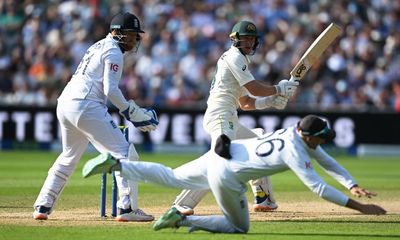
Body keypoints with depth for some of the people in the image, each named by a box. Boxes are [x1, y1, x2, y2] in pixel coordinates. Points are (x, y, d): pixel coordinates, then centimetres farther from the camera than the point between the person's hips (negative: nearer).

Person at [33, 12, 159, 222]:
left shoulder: (98, 47, 25)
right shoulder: (113, 51, -3)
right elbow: (111, 90, -13)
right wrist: (132, 112, -7)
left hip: (64, 104, 9)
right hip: (85, 106, -9)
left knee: (69, 157, 25)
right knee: (124, 153, -7)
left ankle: (42, 206, 21)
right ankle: (127, 208, -16)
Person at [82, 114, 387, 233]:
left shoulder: (299, 131, 3)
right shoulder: (295, 152, -22)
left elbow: (327, 160, 12)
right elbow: (318, 187, -26)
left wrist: (353, 185, 1)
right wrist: (359, 207, -26)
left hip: (218, 154, 8)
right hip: (226, 176, -8)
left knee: (170, 177, 25)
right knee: (240, 227, 10)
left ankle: (115, 164, 15)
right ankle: (182, 219, 0)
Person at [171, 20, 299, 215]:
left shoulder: (240, 60, 27)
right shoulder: (235, 56, -3)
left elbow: (245, 103, 27)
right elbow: (255, 89, -10)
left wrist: (271, 101, 15)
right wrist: (279, 89, 5)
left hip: (230, 119, 11)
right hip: (221, 115, -11)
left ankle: (263, 199, 28)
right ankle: (182, 204, -35)